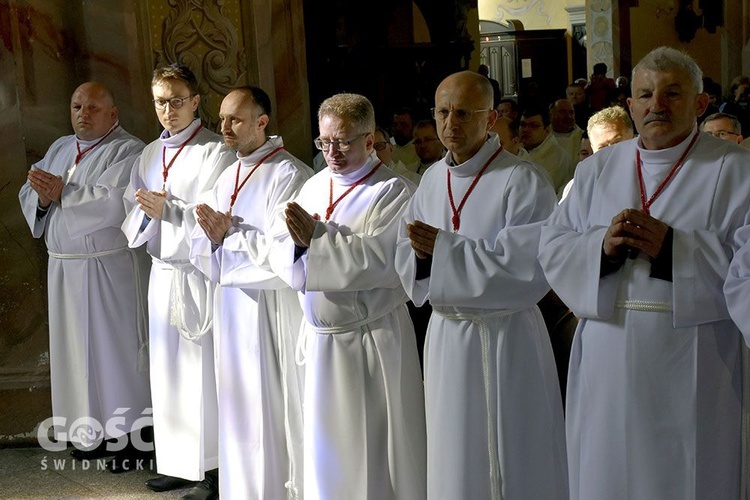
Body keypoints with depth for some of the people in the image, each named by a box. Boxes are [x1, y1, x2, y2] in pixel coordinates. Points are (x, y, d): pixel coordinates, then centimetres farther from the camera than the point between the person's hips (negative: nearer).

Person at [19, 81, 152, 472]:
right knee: (75, 348, 10)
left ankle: (128, 436, 10)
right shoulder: (60, 148, 15)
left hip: (110, 268, -7)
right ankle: (92, 430, 21)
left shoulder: (128, 151, -8)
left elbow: (115, 204, -23)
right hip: (63, 265, 7)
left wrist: (62, 193, -15)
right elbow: (28, 194, 11)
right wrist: (42, 196, -11)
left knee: (114, 347, -1)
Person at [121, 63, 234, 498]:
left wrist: (168, 210, -26)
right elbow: (133, 212, 13)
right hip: (163, 272, 7)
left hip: (199, 275, -7)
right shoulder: (151, 153, 14)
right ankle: (179, 464, 24)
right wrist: (144, 210, -8)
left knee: (203, 371, -2)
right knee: (168, 371, 12)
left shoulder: (216, 152, -9)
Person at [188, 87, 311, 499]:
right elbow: (201, 249, 12)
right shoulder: (227, 178, 14)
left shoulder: (289, 175, -12)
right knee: (236, 402, 14)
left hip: (271, 305, -8)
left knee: (271, 406, -2)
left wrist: (231, 233, -13)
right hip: (232, 302, 8)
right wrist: (213, 236, -9)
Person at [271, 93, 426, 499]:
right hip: (319, 338, 6)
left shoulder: (394, 192, -10)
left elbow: (383, 259, -24)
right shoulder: (313, 186, 10)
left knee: (373, 449, 5)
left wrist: (317, 237, -23)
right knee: (324, 446, 15)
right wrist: (299, 240, -18)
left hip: (372, 341, -6)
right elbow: (280, 252, 5)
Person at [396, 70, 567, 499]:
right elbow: (407, 256, 10)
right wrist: (422, 253, -14)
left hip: (506, 339, -6)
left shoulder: (522, 181, -13)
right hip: (446, 336, 6)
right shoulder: (432, 179, 8)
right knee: (453, 459, 16)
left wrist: (446, 249, -22)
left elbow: (531, 267, -22)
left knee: (508, 462, 5)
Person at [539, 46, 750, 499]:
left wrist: (672, 246, -20)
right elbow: (552, 247, 4)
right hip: (608, 368, 3)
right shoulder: (598, 169, 11)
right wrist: (601, 245, -15)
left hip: (691, 369, -3)